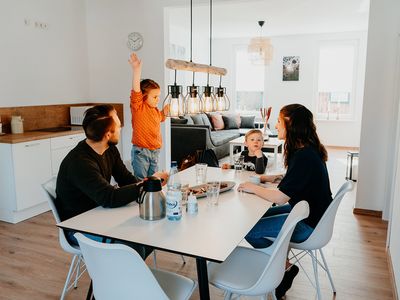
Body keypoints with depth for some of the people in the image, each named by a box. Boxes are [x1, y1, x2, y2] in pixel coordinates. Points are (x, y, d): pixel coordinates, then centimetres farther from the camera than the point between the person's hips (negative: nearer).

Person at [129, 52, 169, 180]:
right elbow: (136, 90, -29)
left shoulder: (155, 110, 9)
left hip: (155, 151, 7)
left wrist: (164, 113, 10)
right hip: (140, 151, -7)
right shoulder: (138, 107, -12)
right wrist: (137, 70, -41)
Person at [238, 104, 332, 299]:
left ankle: (285, 267, 10)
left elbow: (280, 198, -27)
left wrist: (252, 188, -13)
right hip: (305, 211, 10)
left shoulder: (304, 156, -28)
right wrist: (272, 178, 5)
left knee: (249, 230, -9)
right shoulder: (306, 150, 2)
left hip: (308, 224, -10)